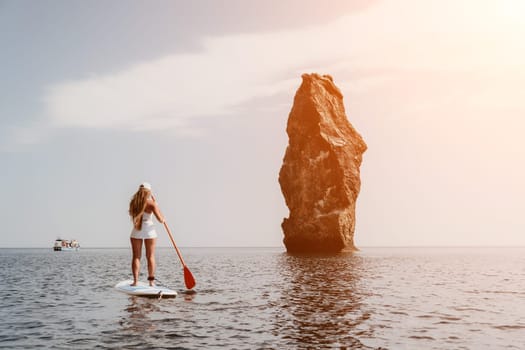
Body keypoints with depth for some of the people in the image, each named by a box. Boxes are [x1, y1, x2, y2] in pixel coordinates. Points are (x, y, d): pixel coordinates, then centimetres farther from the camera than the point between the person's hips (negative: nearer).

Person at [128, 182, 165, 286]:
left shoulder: (133, 203, 1)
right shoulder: (151, 203, -10)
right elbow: (160, 219, -10)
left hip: (136, 231, 2)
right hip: (149, 231, -2)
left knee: (136, 256, 5)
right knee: (150, 256, 6)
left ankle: (135, 281, -2)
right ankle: (151, 281, 5)